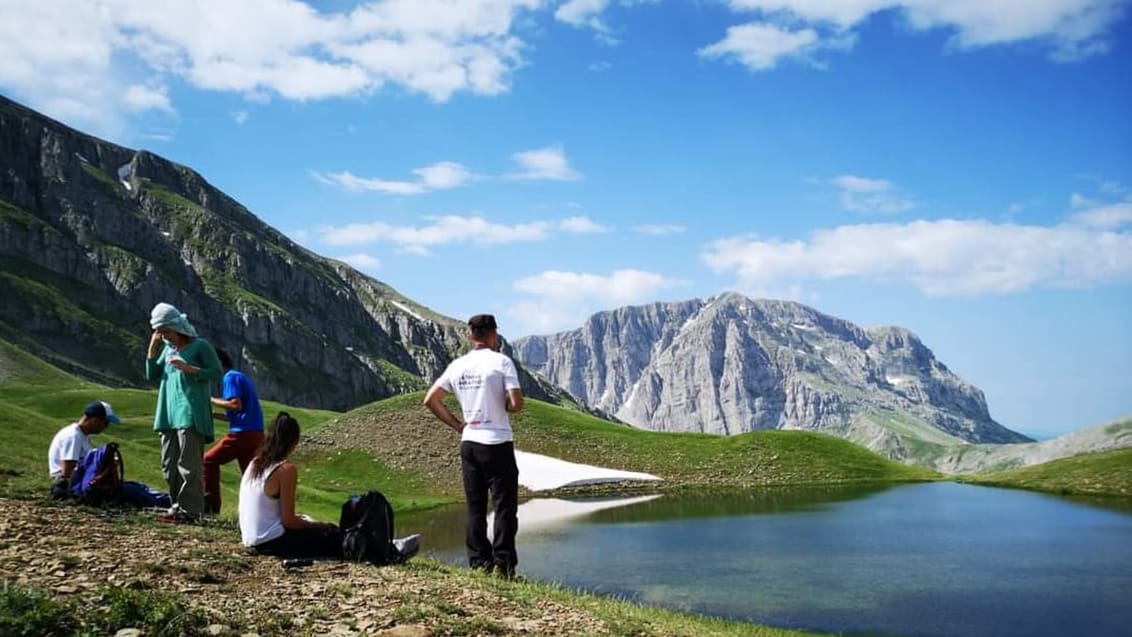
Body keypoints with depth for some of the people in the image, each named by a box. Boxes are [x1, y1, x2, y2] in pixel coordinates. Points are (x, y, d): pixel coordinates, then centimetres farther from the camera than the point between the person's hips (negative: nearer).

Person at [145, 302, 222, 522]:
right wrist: (152, 349, 6)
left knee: (188, 464, -8)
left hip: (190, 413, -7)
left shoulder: (200, 346, -2)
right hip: (168, 414, 7)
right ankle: (178, 506, 16)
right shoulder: (168, 349, 18)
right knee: (169, 465, 8)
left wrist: (189, 368, -17)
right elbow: (151, 375, 17)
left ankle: (190, 510, -6)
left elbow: (217, 373, -7)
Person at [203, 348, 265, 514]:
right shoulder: (241, 377, 24)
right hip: (256, 433, 9)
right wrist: (212, 414, 20)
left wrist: (211, 400, -6)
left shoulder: (230, 377, -5)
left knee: (209, 460, 4)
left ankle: (211, 504, 3)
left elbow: (236, 404, -18)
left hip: (242, 433, -9)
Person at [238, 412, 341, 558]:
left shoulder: (255, 463, 6)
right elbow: (289, 521, -15)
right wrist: (319, 525, 0)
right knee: (333, 534, 1)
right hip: (270, 542, -8)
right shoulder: (286, 469, -17)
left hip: (251, 540, 8)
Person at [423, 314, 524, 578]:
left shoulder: (457, 366, 6)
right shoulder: (501, 362, -10)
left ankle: (479, 562, 14)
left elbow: (431, 400, 7)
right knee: (505, 506, 1)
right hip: (497, 443, -5)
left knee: (475, 507, 11)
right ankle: (503, 563, -1)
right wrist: (503, 406, 5)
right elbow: (516, 403, -18)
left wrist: (458, 425, 11)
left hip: (469, 443, 5)